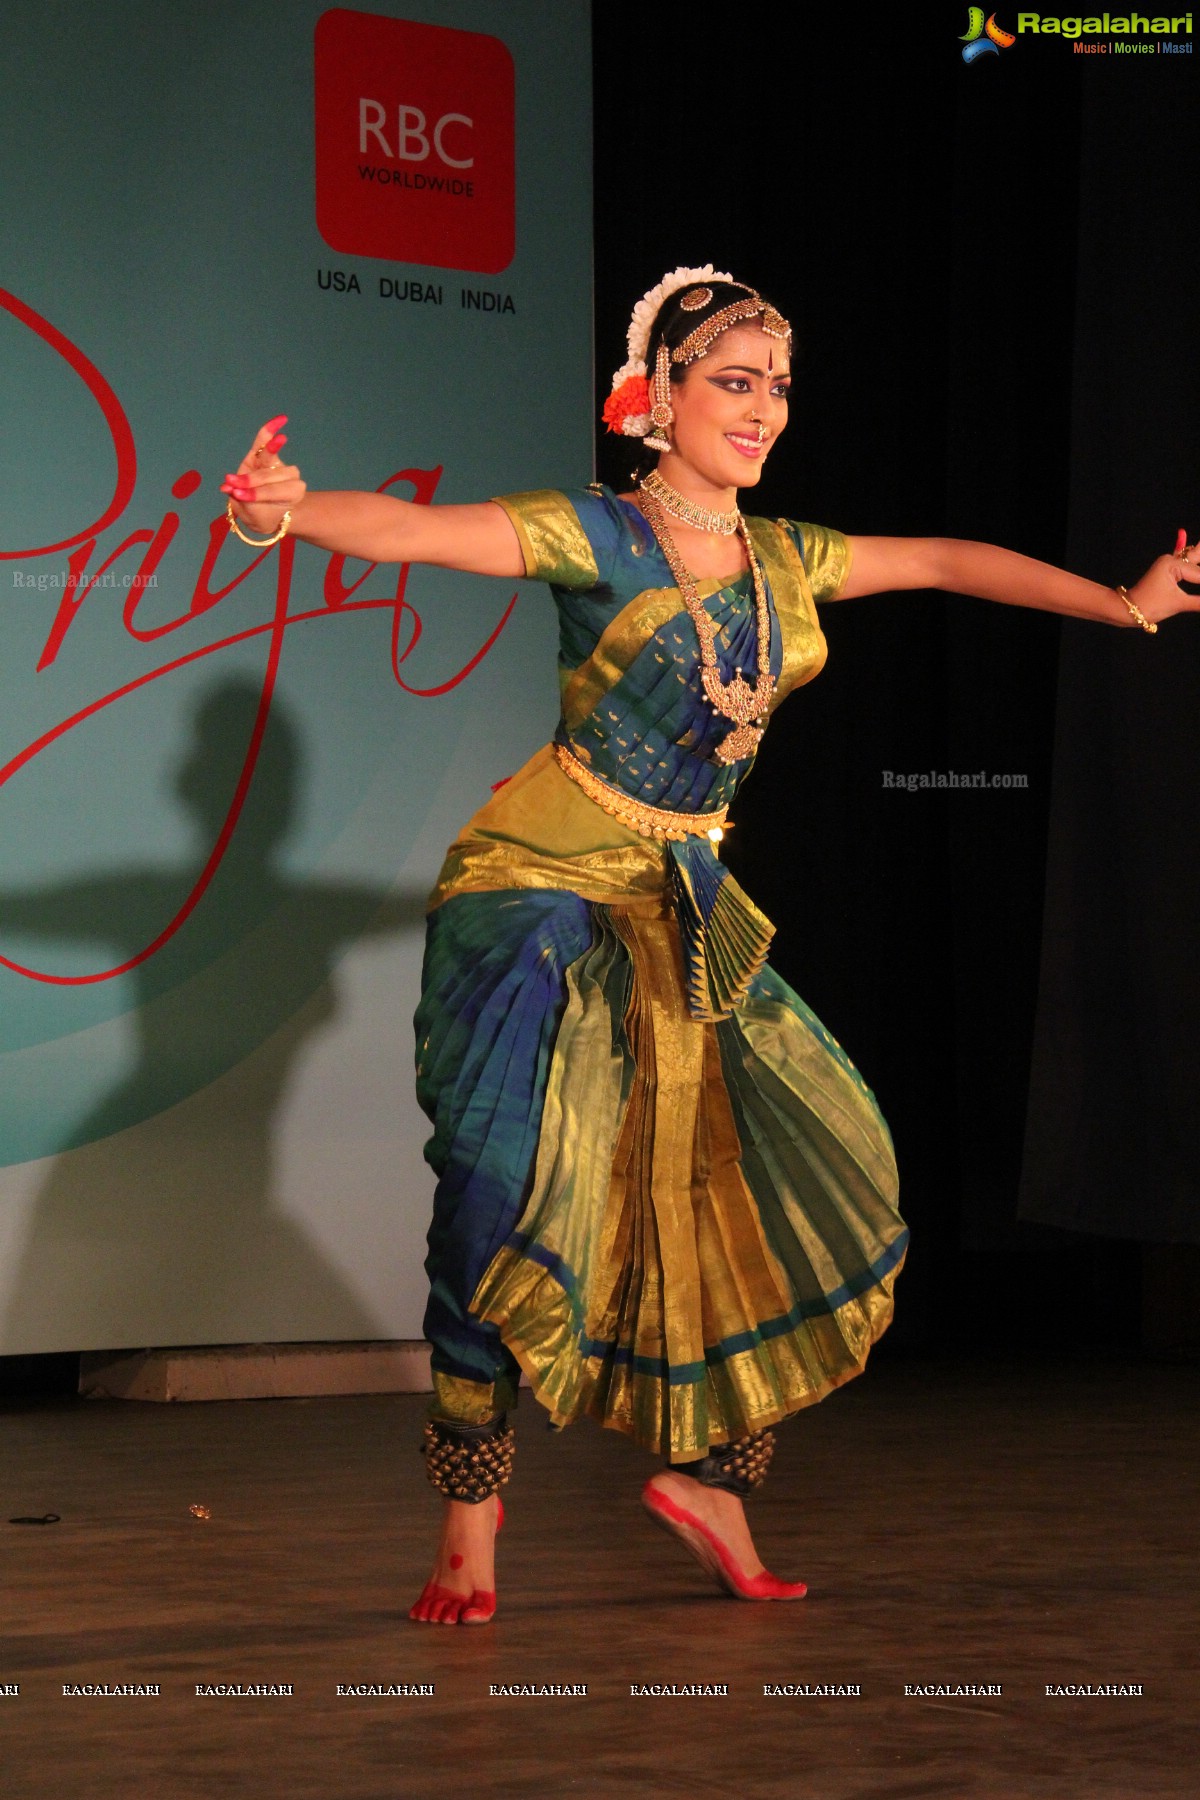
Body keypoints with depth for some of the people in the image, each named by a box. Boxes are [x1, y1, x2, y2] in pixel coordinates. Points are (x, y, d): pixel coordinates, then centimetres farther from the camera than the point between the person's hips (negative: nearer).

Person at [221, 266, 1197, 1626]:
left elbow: (942, 561, 23)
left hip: (688, 913, 7)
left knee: (785, 1173, 4)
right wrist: (292, 509, -46)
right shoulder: (593, 537, -10)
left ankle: (705, 1471, 17)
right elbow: (413, 532, -25)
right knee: (513, 1180, -18)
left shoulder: (784, 559, 9)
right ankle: (470, 1518, -7)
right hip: (546, 892, -7)